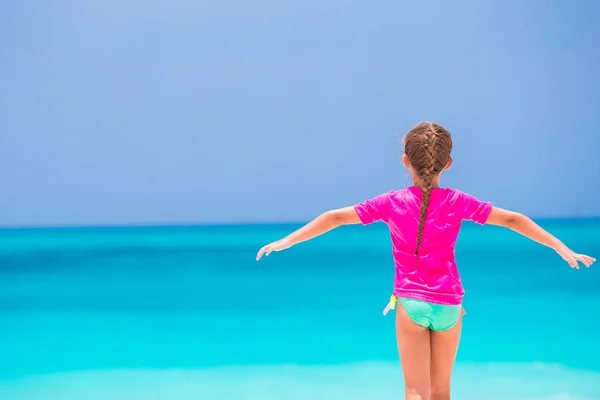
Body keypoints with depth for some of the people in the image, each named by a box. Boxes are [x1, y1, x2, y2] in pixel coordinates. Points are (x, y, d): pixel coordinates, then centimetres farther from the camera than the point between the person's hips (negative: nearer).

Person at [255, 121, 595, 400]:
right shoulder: (458, 203, -5)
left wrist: (287, 241, 6)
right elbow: (513, 220, -2)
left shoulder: (391, 203, -5)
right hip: (449, 305, 1)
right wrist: (563, 249, 5)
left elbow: (336, 217, -3)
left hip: (410, 303, -1)